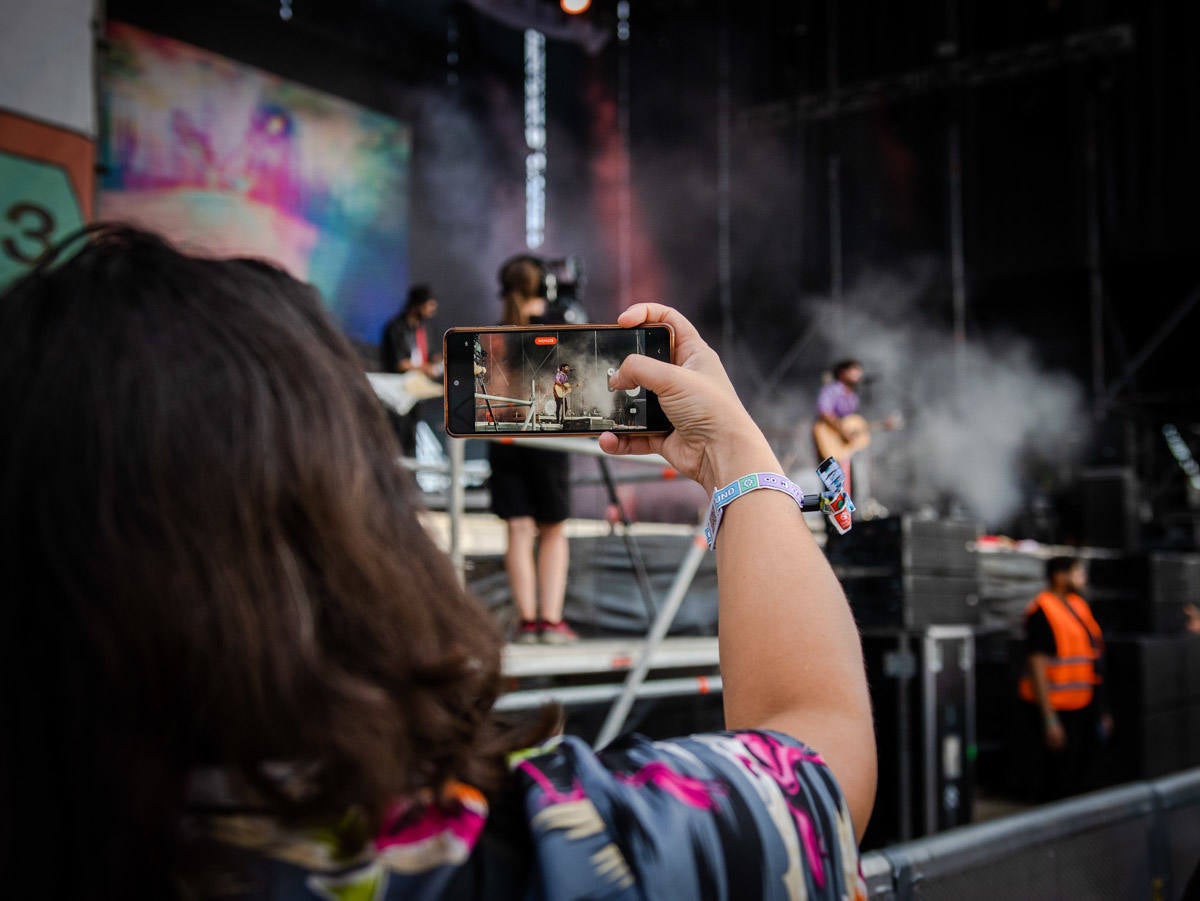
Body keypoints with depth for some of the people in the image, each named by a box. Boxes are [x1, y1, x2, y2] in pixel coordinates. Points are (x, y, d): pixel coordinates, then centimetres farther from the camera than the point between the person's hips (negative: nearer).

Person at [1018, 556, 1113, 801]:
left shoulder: (1078, 605, 13)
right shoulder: (1043, 610, -14)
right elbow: (1037, 665, -18)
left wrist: (1102, 710, 19)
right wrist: (1049, 718, -21)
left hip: (1082, 705, 9)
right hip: (1056, 708, -9)